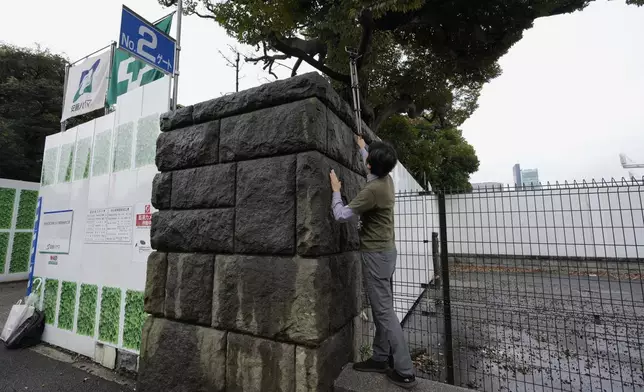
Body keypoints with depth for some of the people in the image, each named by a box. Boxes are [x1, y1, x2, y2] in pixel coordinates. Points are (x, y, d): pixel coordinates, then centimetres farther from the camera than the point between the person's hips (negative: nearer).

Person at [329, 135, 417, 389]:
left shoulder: (373, 190, -23)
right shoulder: (386, 180, 4)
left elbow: (341, 216, -20)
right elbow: (373, 167, 30)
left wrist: (336, 190, -5)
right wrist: (363, 147, 41)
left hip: (376, 254, -10)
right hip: (384, 251, 10)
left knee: (384, 311, -2)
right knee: (381, 307, 14)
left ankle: (405, 371, 8)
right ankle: (380, 359, 27)